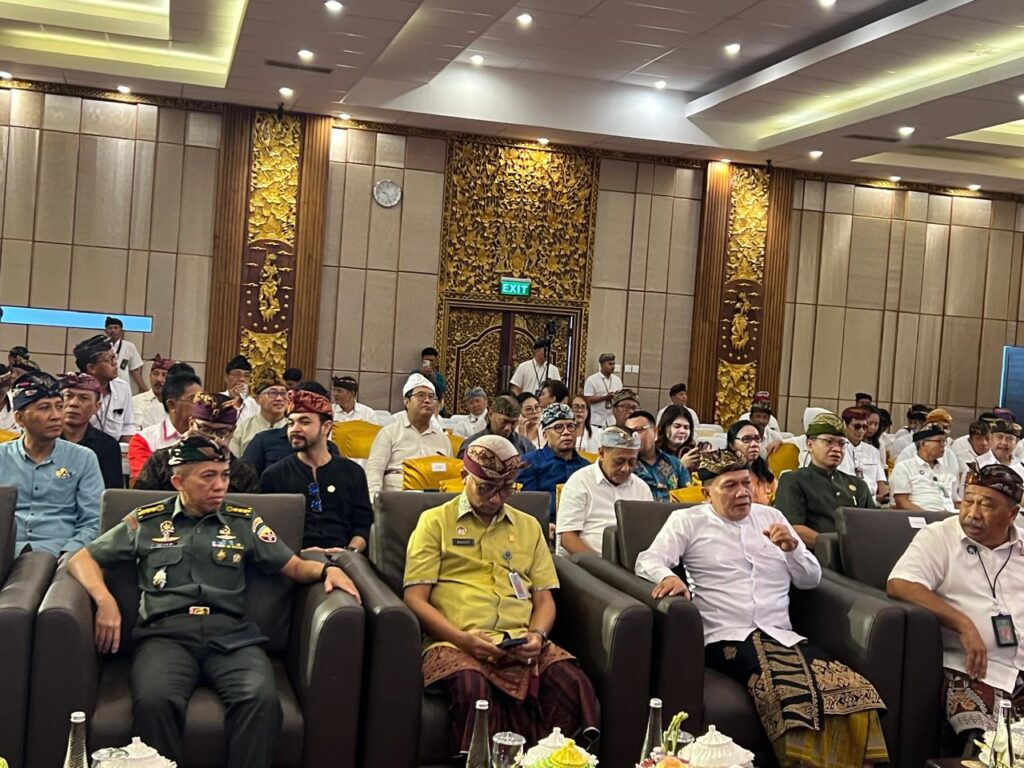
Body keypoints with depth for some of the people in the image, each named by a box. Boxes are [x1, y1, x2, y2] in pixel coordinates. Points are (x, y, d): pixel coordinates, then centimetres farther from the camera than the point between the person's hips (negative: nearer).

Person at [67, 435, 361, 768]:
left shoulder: (244, 521, 18)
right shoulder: (146, 521, 16)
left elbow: (294, 566, 20)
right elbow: (82, 560, 19)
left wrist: (327, 568, -3)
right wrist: (105, 600, -1)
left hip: (230, 635, 1)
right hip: (165, 634, -1)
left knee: (263, 698, -33)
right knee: (154, 701, -36)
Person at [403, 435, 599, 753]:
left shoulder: (528, 526, 22)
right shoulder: (435, 522, 11)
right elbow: (415, 598, 3)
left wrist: (538, 634, -3)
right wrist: (461, 638, -12)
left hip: (521, 644, 3)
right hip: (456, 644, -3)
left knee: (573, 684, -28)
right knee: (472, 688, -37)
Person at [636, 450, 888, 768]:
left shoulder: (771, 516, 22)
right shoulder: (686, 520, 11)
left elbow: (811, 579, 21)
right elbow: (648, 561, 0)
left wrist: (791, 548, 0)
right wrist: (667, 576, -23)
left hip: (783, 636, 4)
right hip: (727, 638, -4)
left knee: (854, 692, -25)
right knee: (794, 695, -35)